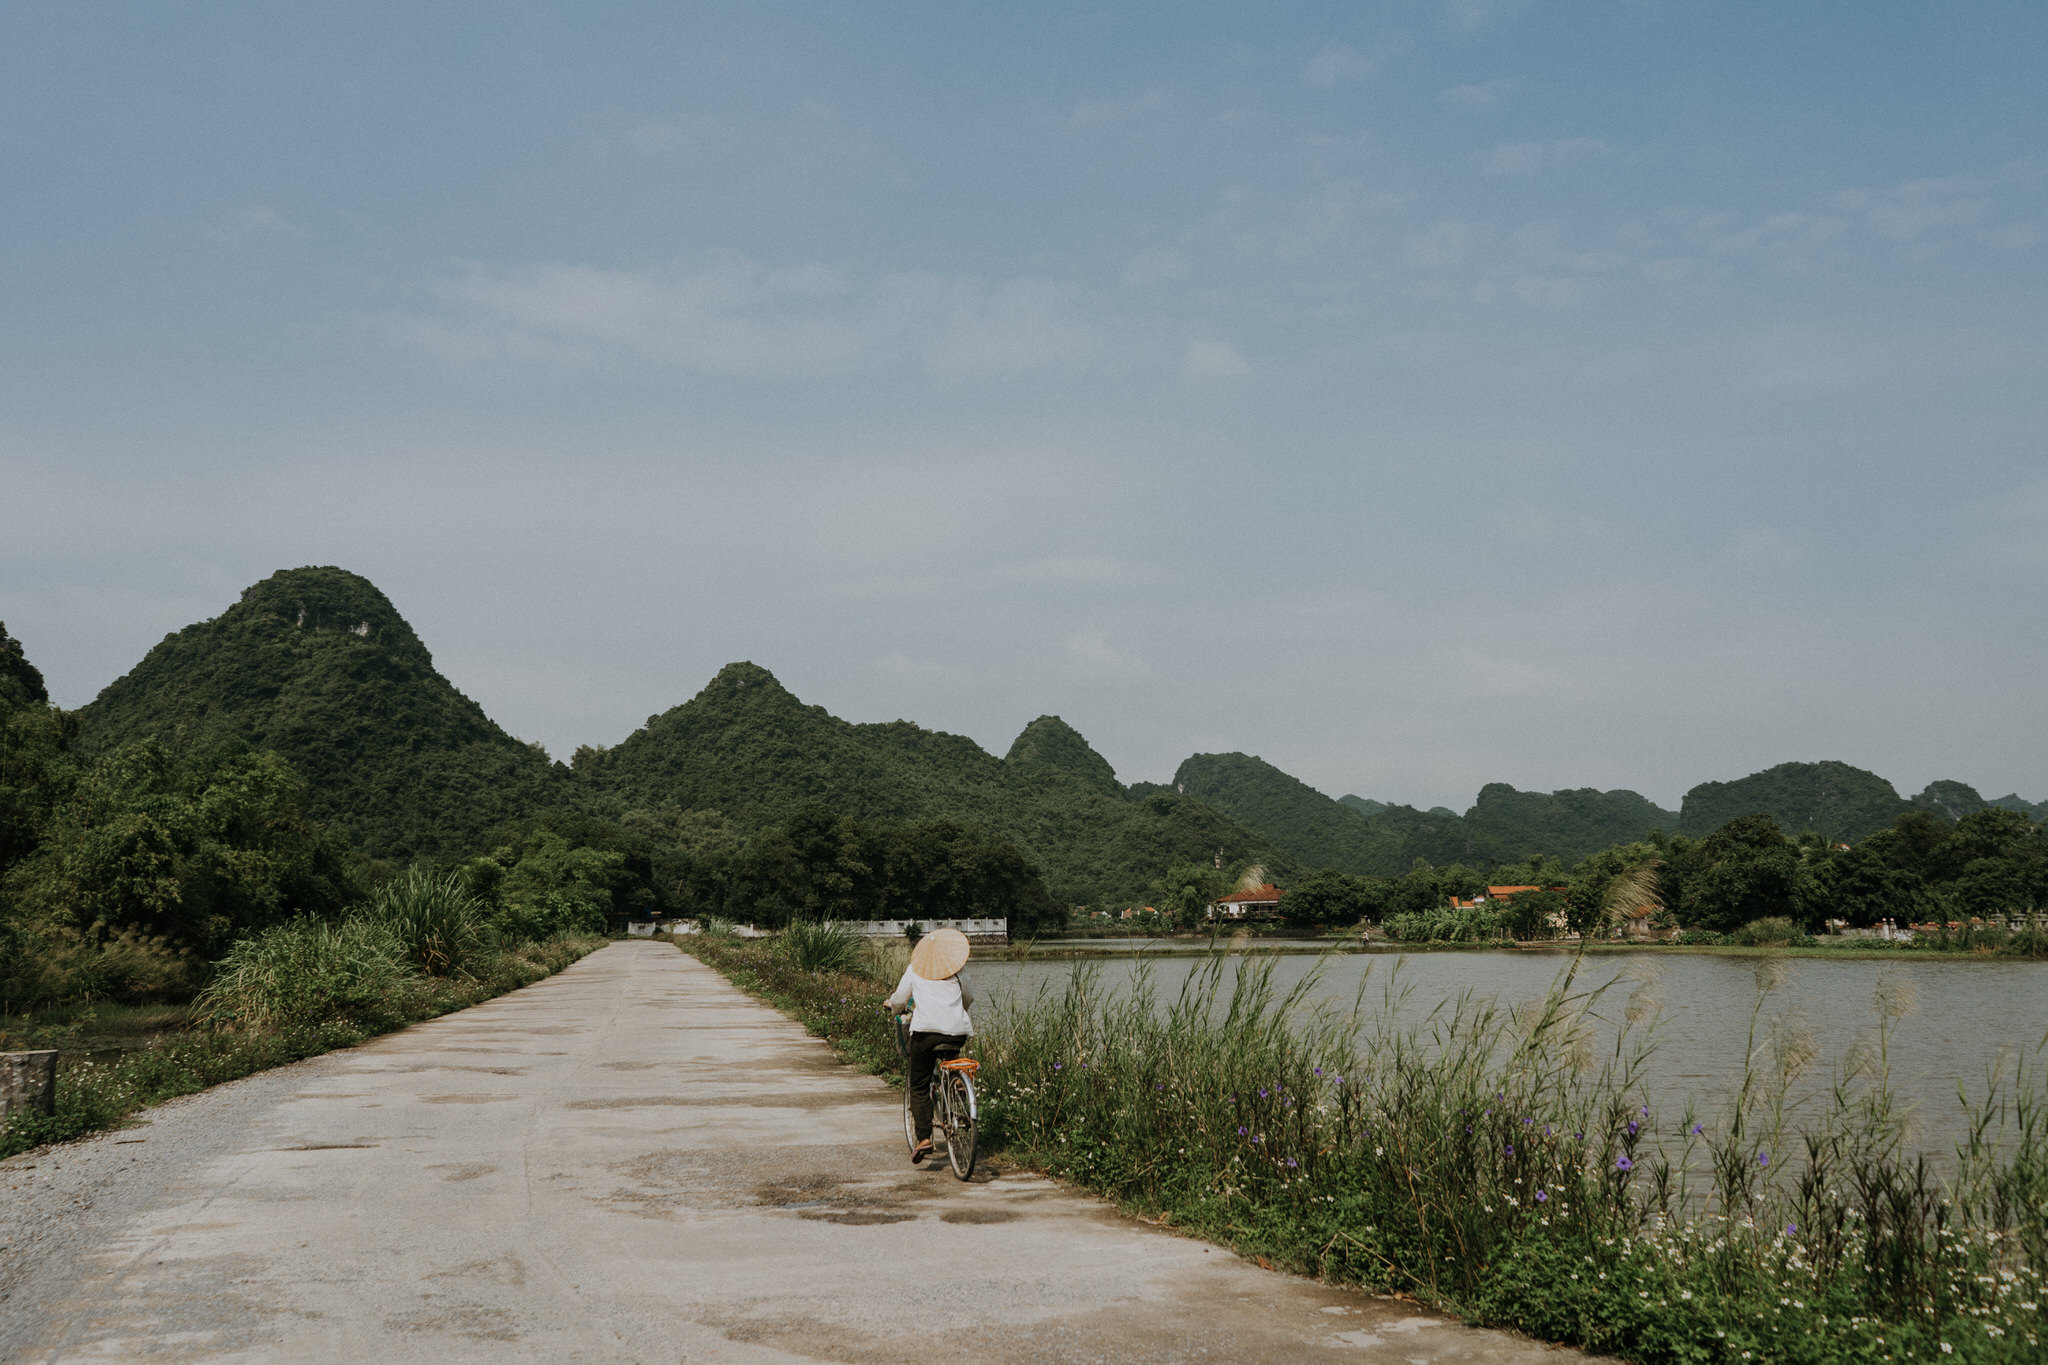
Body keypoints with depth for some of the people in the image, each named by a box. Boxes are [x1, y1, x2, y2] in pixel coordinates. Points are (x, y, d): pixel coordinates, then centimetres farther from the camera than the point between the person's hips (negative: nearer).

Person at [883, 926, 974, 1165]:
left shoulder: (915, 969, 14)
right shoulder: (958, 969, 17)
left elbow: (900, 999, 14)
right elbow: (969, 998, 26)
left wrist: (892, 1004, 38)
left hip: (926, 1029, -2)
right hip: (958, 1031, 2)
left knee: (919, 1086, 3)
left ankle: (924, 1138, -12)